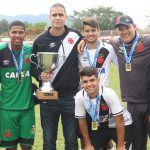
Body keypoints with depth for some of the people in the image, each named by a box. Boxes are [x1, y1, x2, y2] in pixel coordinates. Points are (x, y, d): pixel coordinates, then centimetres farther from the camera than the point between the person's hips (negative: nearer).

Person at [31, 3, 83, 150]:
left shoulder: (75, 36, 1)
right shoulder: (40, 41, 0)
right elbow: (33, 66, 6)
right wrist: (40, 75, -12)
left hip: (71, 97, 0)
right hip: (48, 98, 0)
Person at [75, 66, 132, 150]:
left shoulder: (109, 93, -32)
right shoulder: (79, 97, -21)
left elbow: (119, 120, -24)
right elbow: (82, 121, -6)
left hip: (121, 126, -4)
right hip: (100, 127, 4)